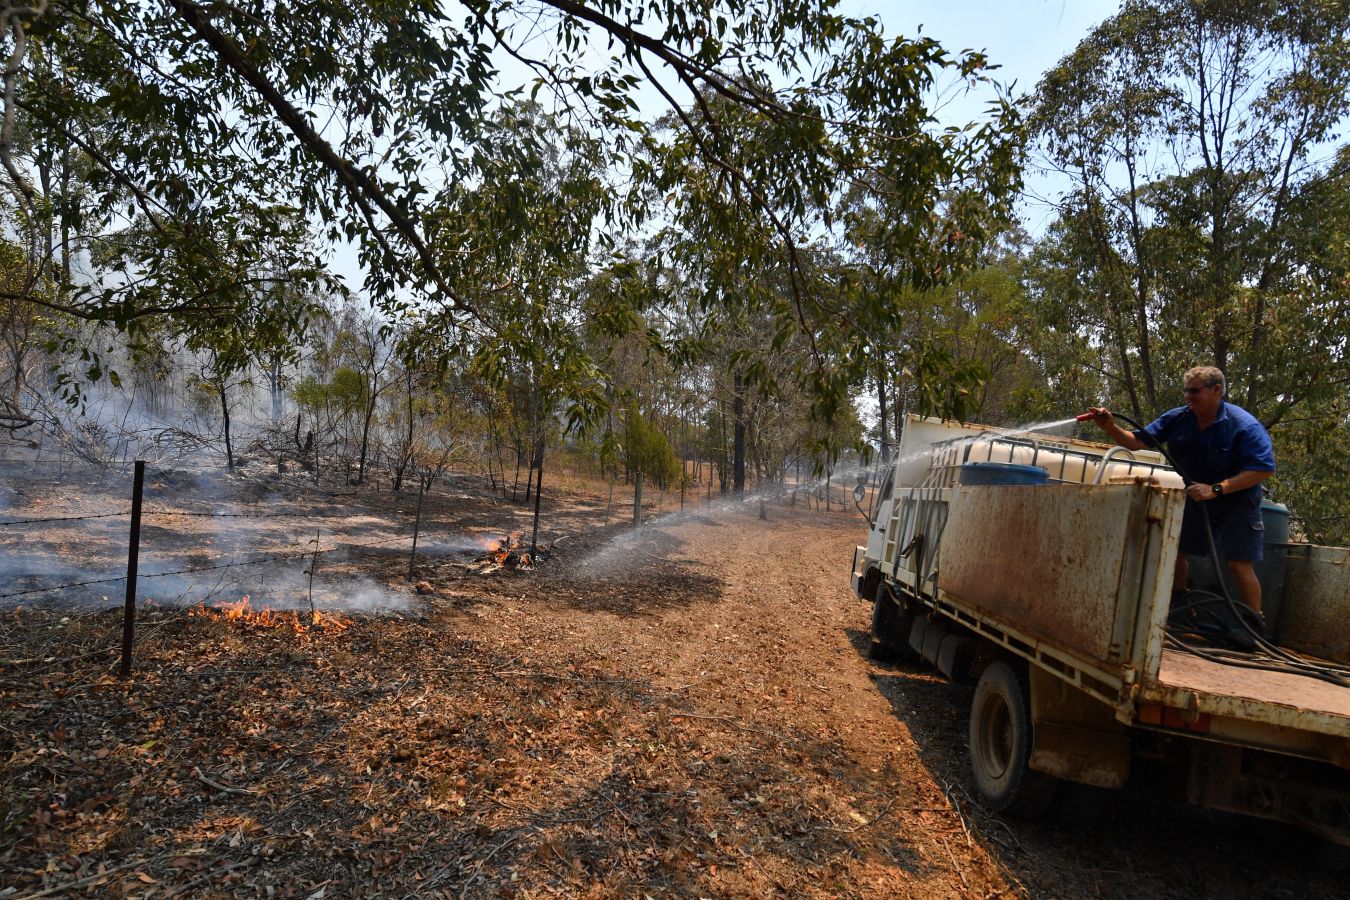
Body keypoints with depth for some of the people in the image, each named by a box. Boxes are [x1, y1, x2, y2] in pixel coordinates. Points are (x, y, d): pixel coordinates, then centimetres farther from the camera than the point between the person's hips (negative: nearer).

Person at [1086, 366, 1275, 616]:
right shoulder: (1177, 418, -7)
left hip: (1236, 502, -5)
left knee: (1239, 566, -10)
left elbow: (1264, 469, -26)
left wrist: (1216, 489, -34)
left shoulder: (1244, 425, -21)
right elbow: (1137, 442, -7)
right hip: (1195, 499, 6)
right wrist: (1110, 427, -27)